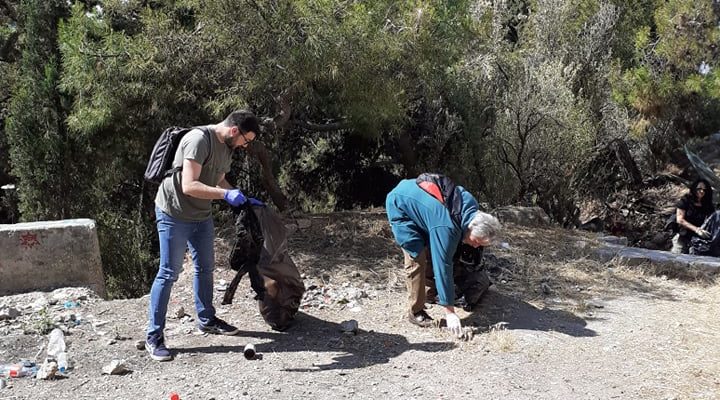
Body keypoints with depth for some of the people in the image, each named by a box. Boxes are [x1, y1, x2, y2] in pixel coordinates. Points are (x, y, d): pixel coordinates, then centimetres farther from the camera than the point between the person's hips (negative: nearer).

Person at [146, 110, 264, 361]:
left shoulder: (226, 147, 4)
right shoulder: (199, 140, -25)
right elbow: (189, 186, -32)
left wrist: (244, 199, 6)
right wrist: (226, 195, -38)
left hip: (202, 216, 9)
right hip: (174, 215, -9)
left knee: (205, 267, 17)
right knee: (169, 273, -5)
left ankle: (206, 319, 34)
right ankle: (154, 336, 5)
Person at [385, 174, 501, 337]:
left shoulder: (472, 205, -16)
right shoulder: (445, 228, -37)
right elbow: (443, 267, -33)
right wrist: (450, 312, -29)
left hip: (415, 196, 8)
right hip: (399, 206, -8)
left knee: (434, 252, 7)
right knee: (417, 258, -14)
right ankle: (415, 311, -3)